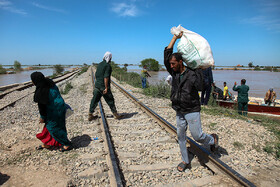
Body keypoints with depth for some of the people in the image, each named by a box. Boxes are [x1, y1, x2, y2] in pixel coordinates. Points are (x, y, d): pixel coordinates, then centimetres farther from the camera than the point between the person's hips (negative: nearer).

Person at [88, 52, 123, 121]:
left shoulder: (99, 64, 12)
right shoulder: (108, 65, -12)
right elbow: (106, 77, -20)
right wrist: (106, 88, -20)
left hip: (97, 86, 7)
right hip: (104, 87, -7)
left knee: (94, 100, 10)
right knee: (110, 101, 4)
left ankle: (90, 115, 15)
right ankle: (116, 114, 13)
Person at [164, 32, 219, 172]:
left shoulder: (192, 74, -11)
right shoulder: (174, 73, 4)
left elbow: (199, 86, -24)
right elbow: (167, 54, 1)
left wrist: (198, 68, -18)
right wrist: (175, 38, 4)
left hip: (192, 111, -6)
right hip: (179, 111, 6)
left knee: (197, 136, -1)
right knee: (180, 137, 11)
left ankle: (212, 139, 32)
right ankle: (185, 162, 26)